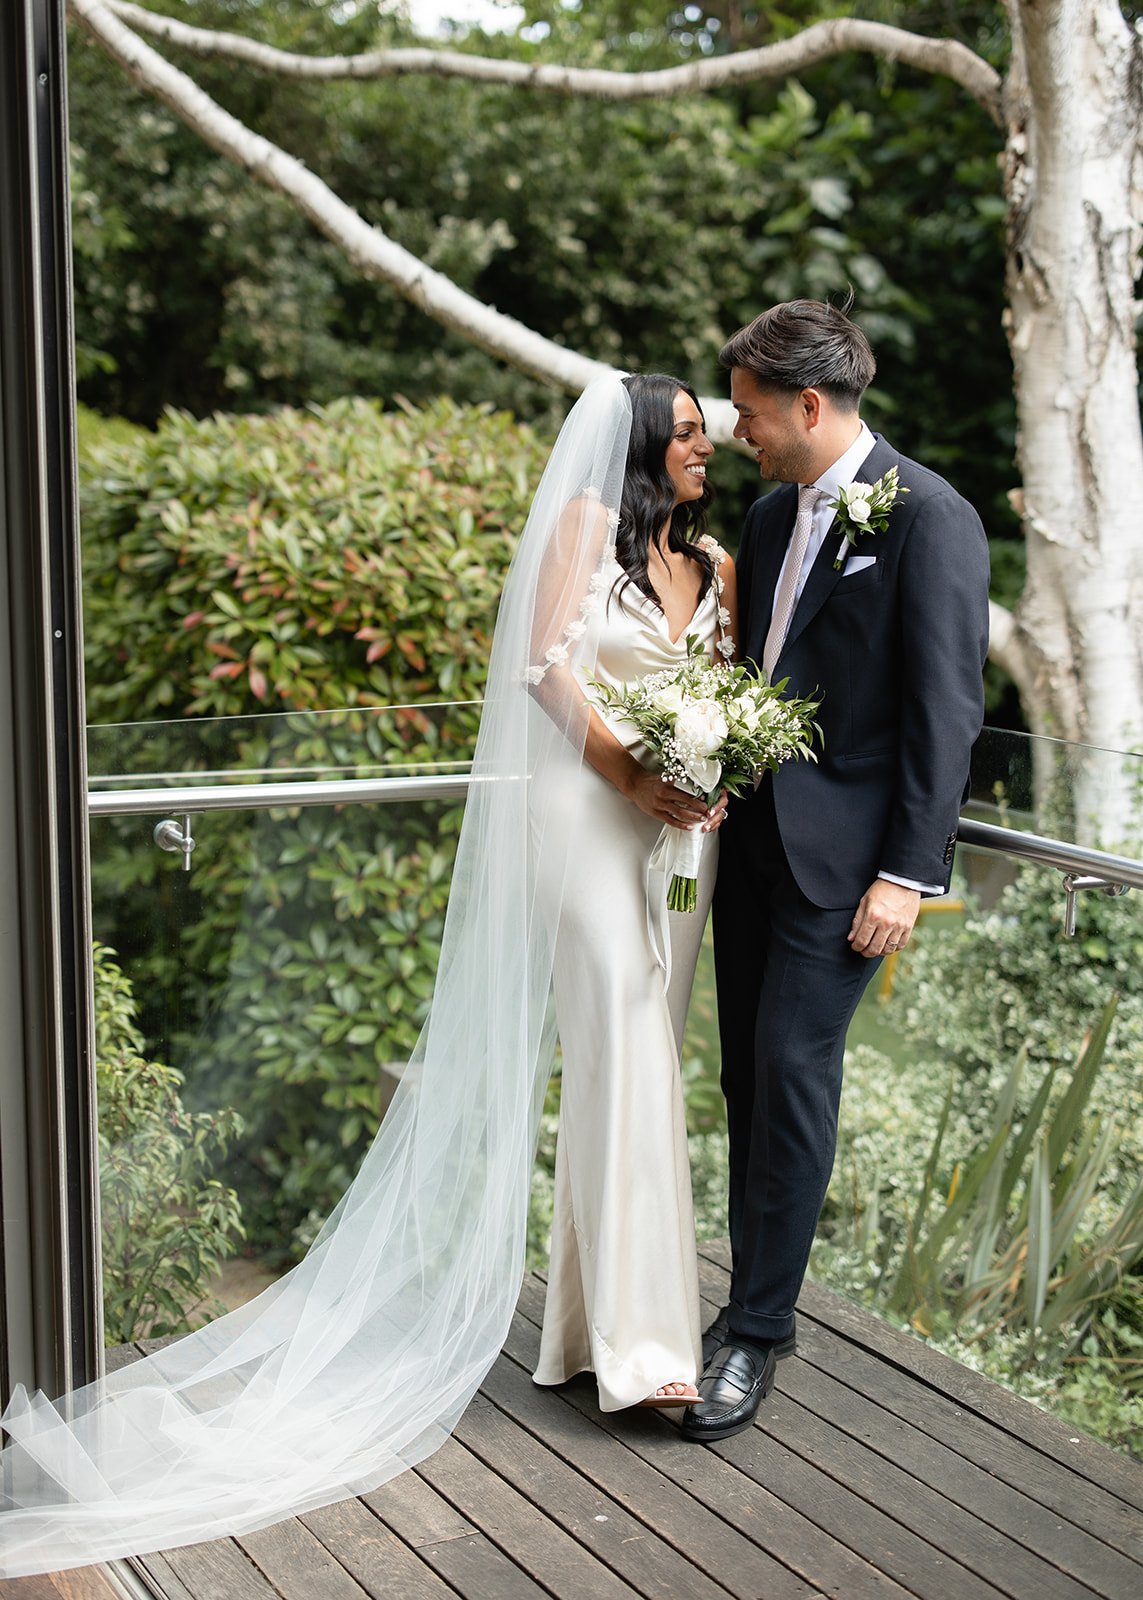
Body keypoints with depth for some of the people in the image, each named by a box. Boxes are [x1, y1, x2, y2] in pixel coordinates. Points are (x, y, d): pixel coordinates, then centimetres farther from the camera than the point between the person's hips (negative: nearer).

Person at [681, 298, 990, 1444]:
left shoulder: (930, 519, -11)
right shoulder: (773, 514, 13)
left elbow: (947, 709, -14)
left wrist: (909, 872, -17)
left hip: (842, 854, -7)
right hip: (752, 836, 7)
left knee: (792, 1071, -7)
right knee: (749, 1077, 11)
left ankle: (759, 1329, 5)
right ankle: (753, 1296, 24)